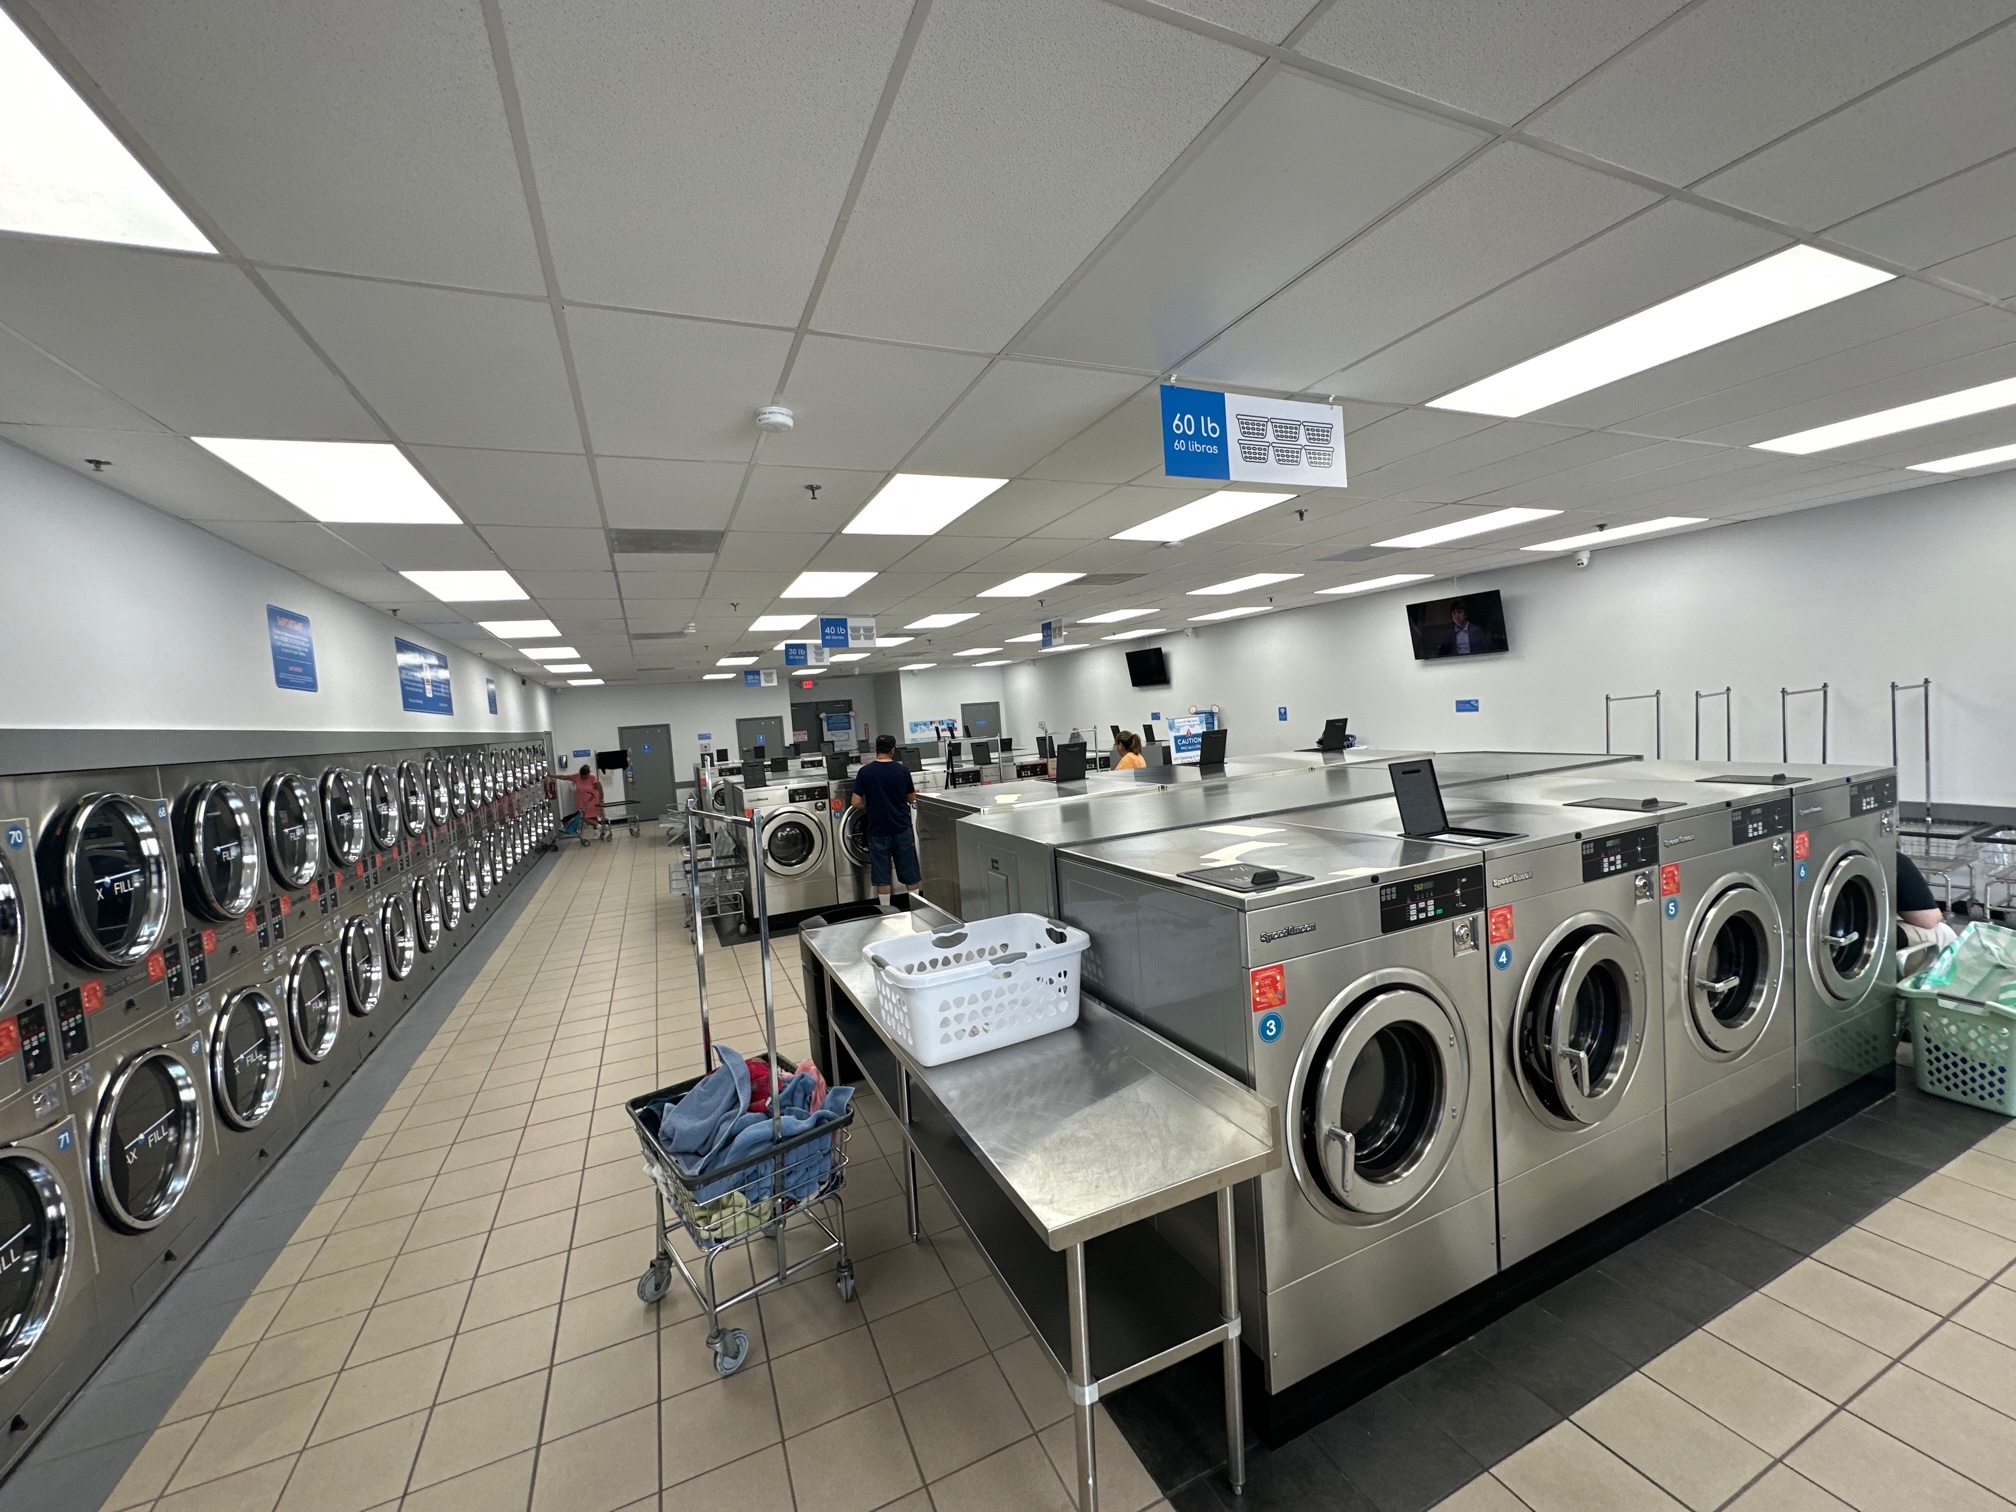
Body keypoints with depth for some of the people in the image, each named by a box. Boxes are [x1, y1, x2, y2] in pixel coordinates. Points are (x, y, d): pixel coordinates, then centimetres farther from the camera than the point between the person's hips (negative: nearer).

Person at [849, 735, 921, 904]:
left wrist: (870, 804, 10)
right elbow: (911, 798, 7)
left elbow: (856, 802, -9)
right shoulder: (903, 770, -4)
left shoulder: (865, 771, -8)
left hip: (878, 831, -1)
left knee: (882, 876, 8)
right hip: (902, 829, 1)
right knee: (910, 873, 13)